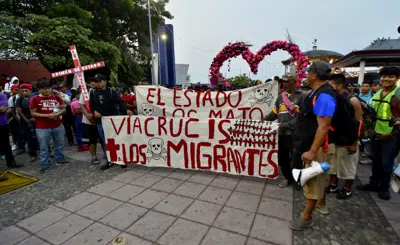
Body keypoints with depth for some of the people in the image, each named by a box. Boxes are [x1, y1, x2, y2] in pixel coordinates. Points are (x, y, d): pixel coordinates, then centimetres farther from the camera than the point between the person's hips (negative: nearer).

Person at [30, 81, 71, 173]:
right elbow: (33, 113, -7)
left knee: (59, 144, 15)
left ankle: (60, 160, 31)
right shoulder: (34, 99, -6)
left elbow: (63, 109, 8)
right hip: (42, 128, -3)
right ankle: (45, 165, 18)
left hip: (58, 126, 3)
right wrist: (47, 115, -19)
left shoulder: (57, 97, 2)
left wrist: (58, 114, -13)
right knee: (44, 147, 6)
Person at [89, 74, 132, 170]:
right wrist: (94, 111, -8)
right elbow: (91, 105, 13)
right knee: (106, 143, 13)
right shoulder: (92, 93, 8)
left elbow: (120, 102, -13)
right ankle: (110, 160, 25)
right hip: (100, 122, 4)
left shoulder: (111, 91, -4)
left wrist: (126, 110, -31)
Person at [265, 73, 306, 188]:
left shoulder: (302, 96, -5)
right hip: (282, 133, 6)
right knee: (282, 158, 16)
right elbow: (274, 113, 15)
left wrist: (288, 124, -20)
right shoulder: (281, 96, 13)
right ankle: (288, 177, 36)